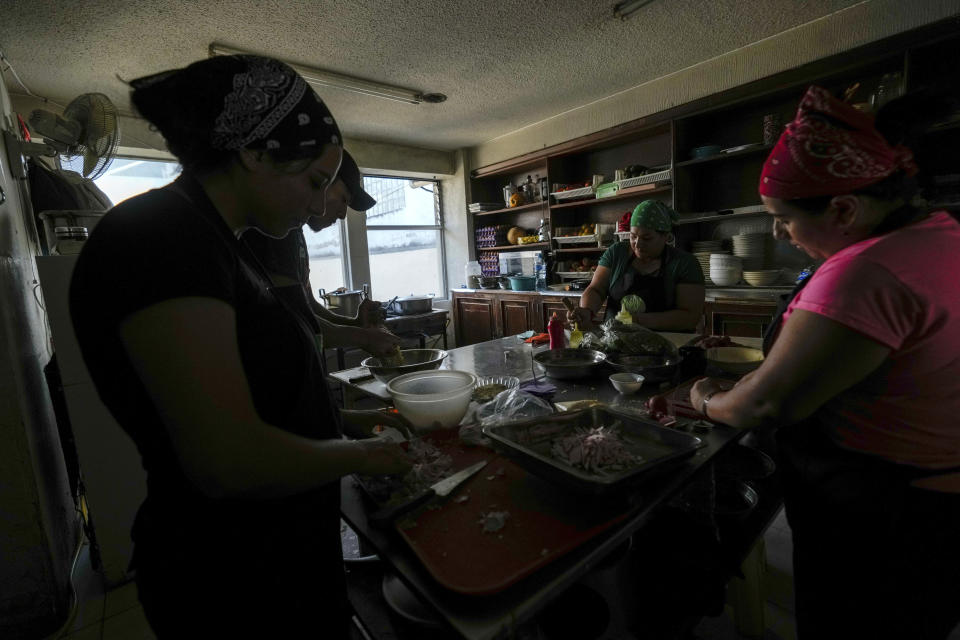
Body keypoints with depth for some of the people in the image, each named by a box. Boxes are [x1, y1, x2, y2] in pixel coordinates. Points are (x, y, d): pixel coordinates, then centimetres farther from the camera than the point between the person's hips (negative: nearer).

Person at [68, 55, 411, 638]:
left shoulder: (210, 241, 7)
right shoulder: (156, 235, -23)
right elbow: (228, 461, -31)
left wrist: (343, 421, 8)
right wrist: (358, 454, -16)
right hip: (233, 579, -8)